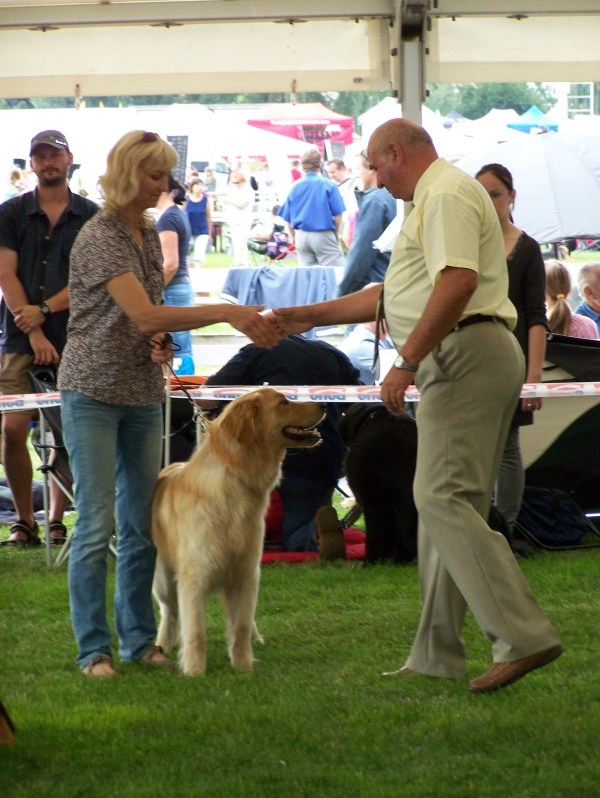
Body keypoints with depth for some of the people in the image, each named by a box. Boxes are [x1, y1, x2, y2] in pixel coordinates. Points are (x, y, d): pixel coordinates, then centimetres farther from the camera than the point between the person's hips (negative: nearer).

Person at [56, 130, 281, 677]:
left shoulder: (150, 233, 9)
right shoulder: (100, 238, -17)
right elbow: (142, 313, -27)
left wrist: (161, 340, -3)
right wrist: (228, 314, -30)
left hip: (143, 392, 7)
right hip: (94, 391, -7)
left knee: (142, 523, 9)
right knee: (96, 524, -5)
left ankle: (139, 638, 18)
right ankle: (93, 649, 1)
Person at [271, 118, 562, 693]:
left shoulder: (446, 195, -8)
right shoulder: (433, 199, 27)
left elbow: (457, 281, -23)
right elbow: (392, 296, 34)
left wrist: (405, 362, -24)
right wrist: (307, 317, 34)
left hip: (465, 355, -11)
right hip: (460, 361, 11)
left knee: (442, 499, -16)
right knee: (445, 505, 11)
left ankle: (523, 638, -22)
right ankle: (435, 656, 14)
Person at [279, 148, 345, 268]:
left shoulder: (295, 187, 2)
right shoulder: (328, 185, -8)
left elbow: (288, 218, 5)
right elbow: (337, 214, -8)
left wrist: (293, 236, 20)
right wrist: (336, 234, 9)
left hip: (302, 236, 4)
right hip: (323, 236, -4)